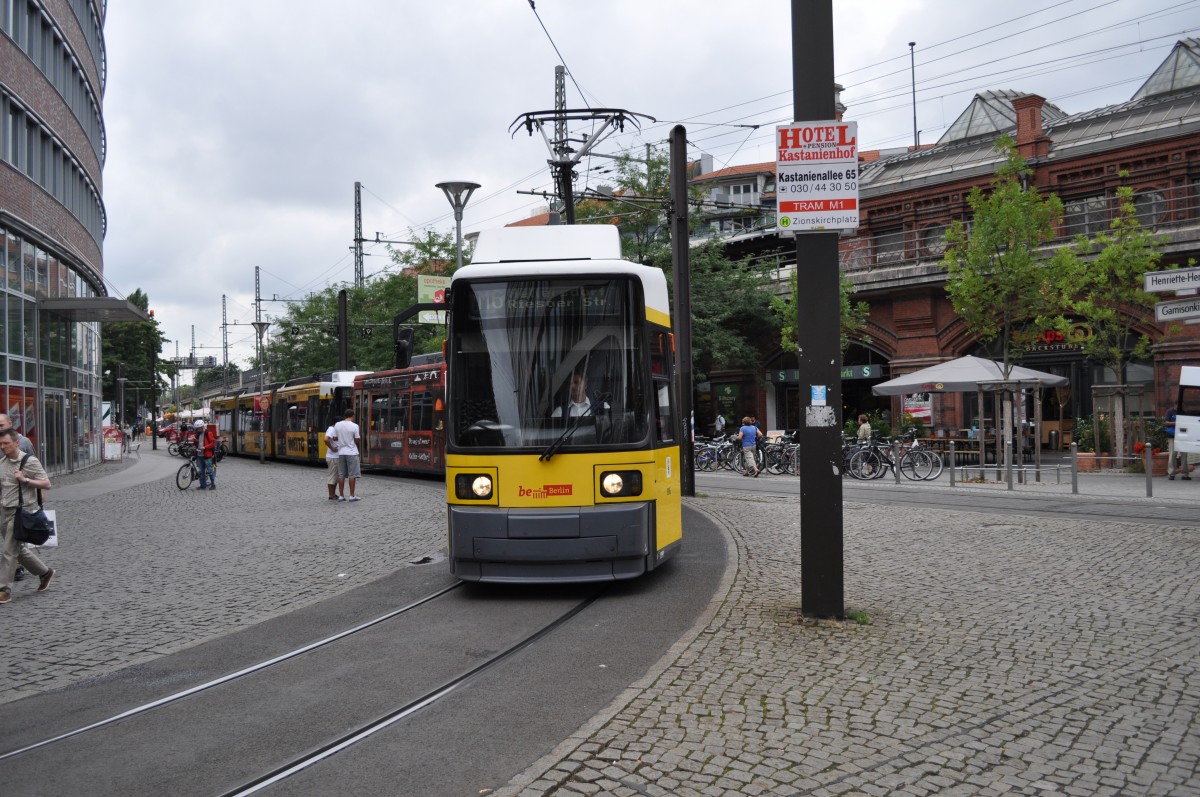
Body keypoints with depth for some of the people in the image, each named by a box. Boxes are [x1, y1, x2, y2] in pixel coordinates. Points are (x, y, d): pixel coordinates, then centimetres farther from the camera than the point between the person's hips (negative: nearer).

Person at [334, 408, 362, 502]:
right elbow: (357, 441, -6)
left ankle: (341, 496, 9)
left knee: (341, 475, 8)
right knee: (352, 475, 1)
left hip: (341, 452, 4)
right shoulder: (354, 426, -11)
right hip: (351, 453, -4)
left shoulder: (337, 425, 2)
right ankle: (352, 496, 1)